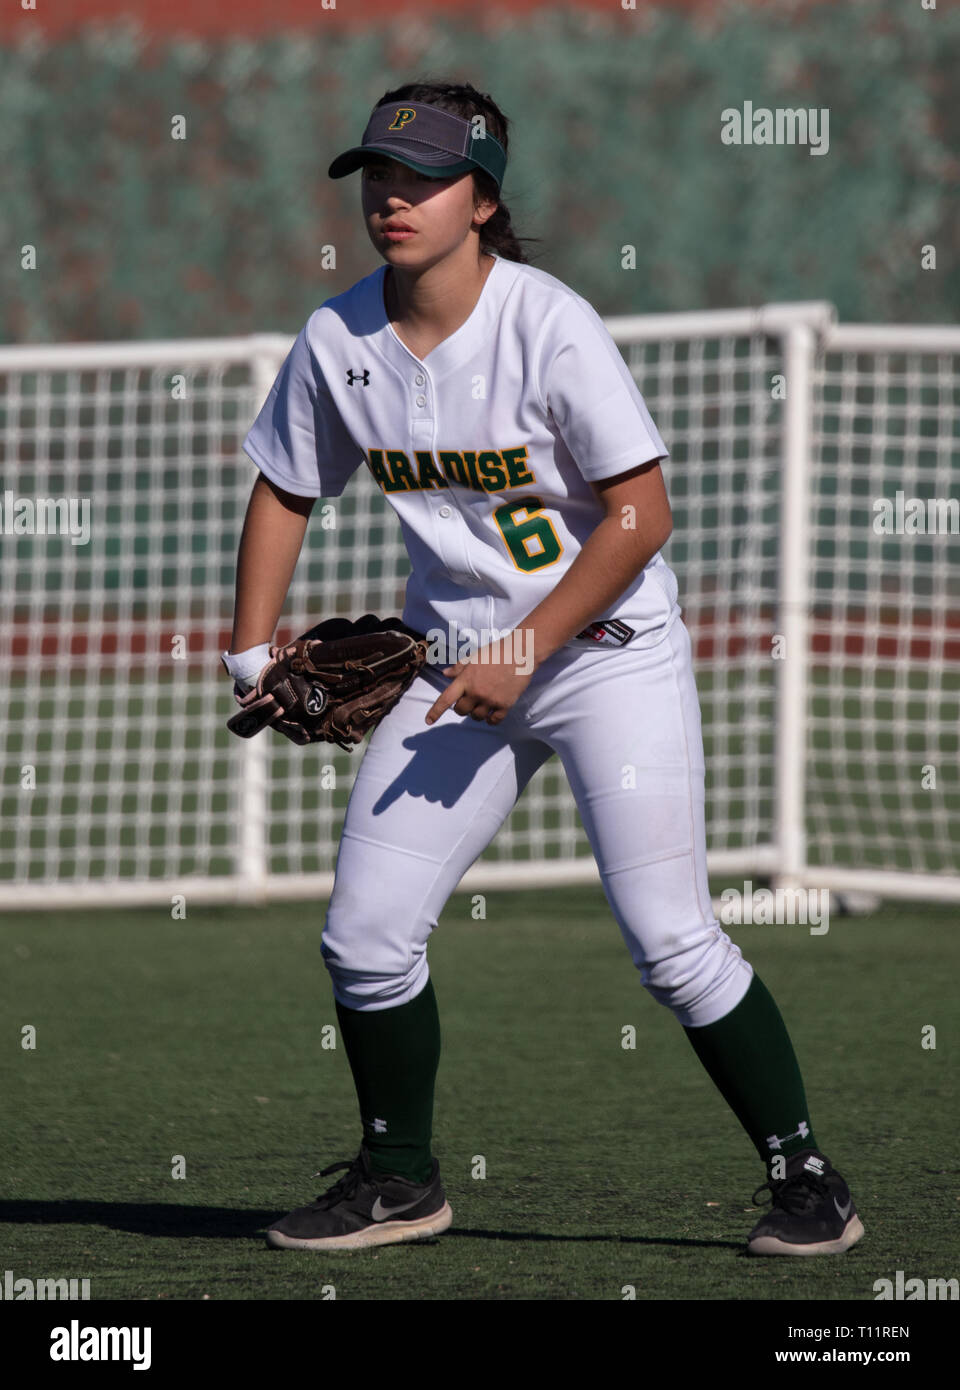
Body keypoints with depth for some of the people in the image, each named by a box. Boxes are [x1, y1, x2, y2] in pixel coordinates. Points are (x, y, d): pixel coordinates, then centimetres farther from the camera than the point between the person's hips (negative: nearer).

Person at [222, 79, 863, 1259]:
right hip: (455, 664, 6)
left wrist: (524, 653, -20)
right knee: (364, 933, 1)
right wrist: (251, 654, 3)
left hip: (609, 651, -5)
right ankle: (398, 1179, 21)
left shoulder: (550, 327, -18)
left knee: (669, 938, -13)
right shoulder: (337, 342, -2)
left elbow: (639, 517, -17)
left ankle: (806, 1179, 0)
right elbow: (284, 491, 13)